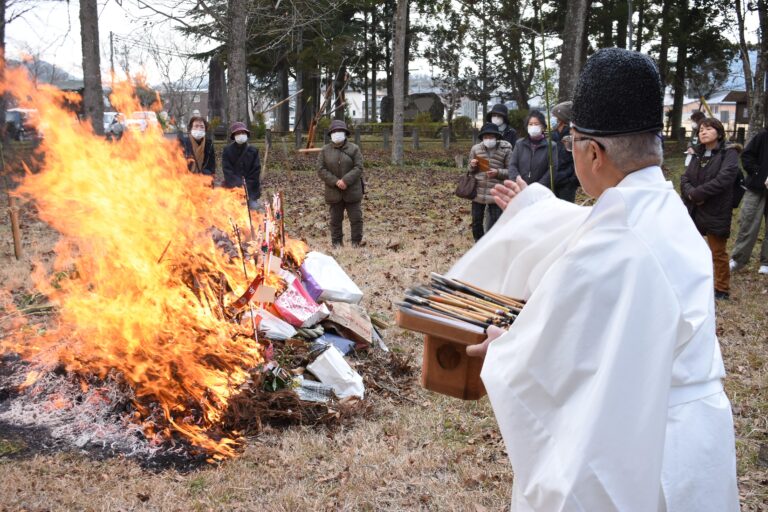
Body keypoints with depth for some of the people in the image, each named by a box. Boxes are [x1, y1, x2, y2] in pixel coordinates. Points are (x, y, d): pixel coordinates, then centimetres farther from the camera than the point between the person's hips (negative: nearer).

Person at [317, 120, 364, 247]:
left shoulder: (354, 149, 0)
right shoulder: (325, 150, 3)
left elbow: (358, 168, -7)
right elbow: (321, 170, -3)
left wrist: (345, 180, -19)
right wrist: (335, 181, -15)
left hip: (352, 191, -1)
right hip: (333, 192, 1)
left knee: (356, 218, 1)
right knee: (335, 219, 9)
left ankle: (357, 243, 13)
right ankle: (337, 242, 19)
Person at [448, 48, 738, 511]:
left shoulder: (611, 246, -29)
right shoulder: (665, 209, -1)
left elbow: (542, 356, -19)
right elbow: (582, 228, 20)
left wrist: (500, 349, 2)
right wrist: (531, 205, 36)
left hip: (633, 442, -8)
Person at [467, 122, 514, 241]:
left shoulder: (505, 150, -5)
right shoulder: (476, 149, 3)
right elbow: (470, 170, 14)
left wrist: (498, 172, -18)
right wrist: (473, 166, -9)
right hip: (478, 192, 3)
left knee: (495, 225, 2)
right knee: (476, 222, 12)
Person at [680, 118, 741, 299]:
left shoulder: (729, 153, -8)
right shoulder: (698, 153, 10)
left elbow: (723, 180, -21)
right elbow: (685, 179, 3)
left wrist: (696, 194, -20)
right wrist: (690, 193, -18)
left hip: (716, 211, -6)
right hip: (693, 210, 6)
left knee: (718, 252, 5)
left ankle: (722, 289, 20)